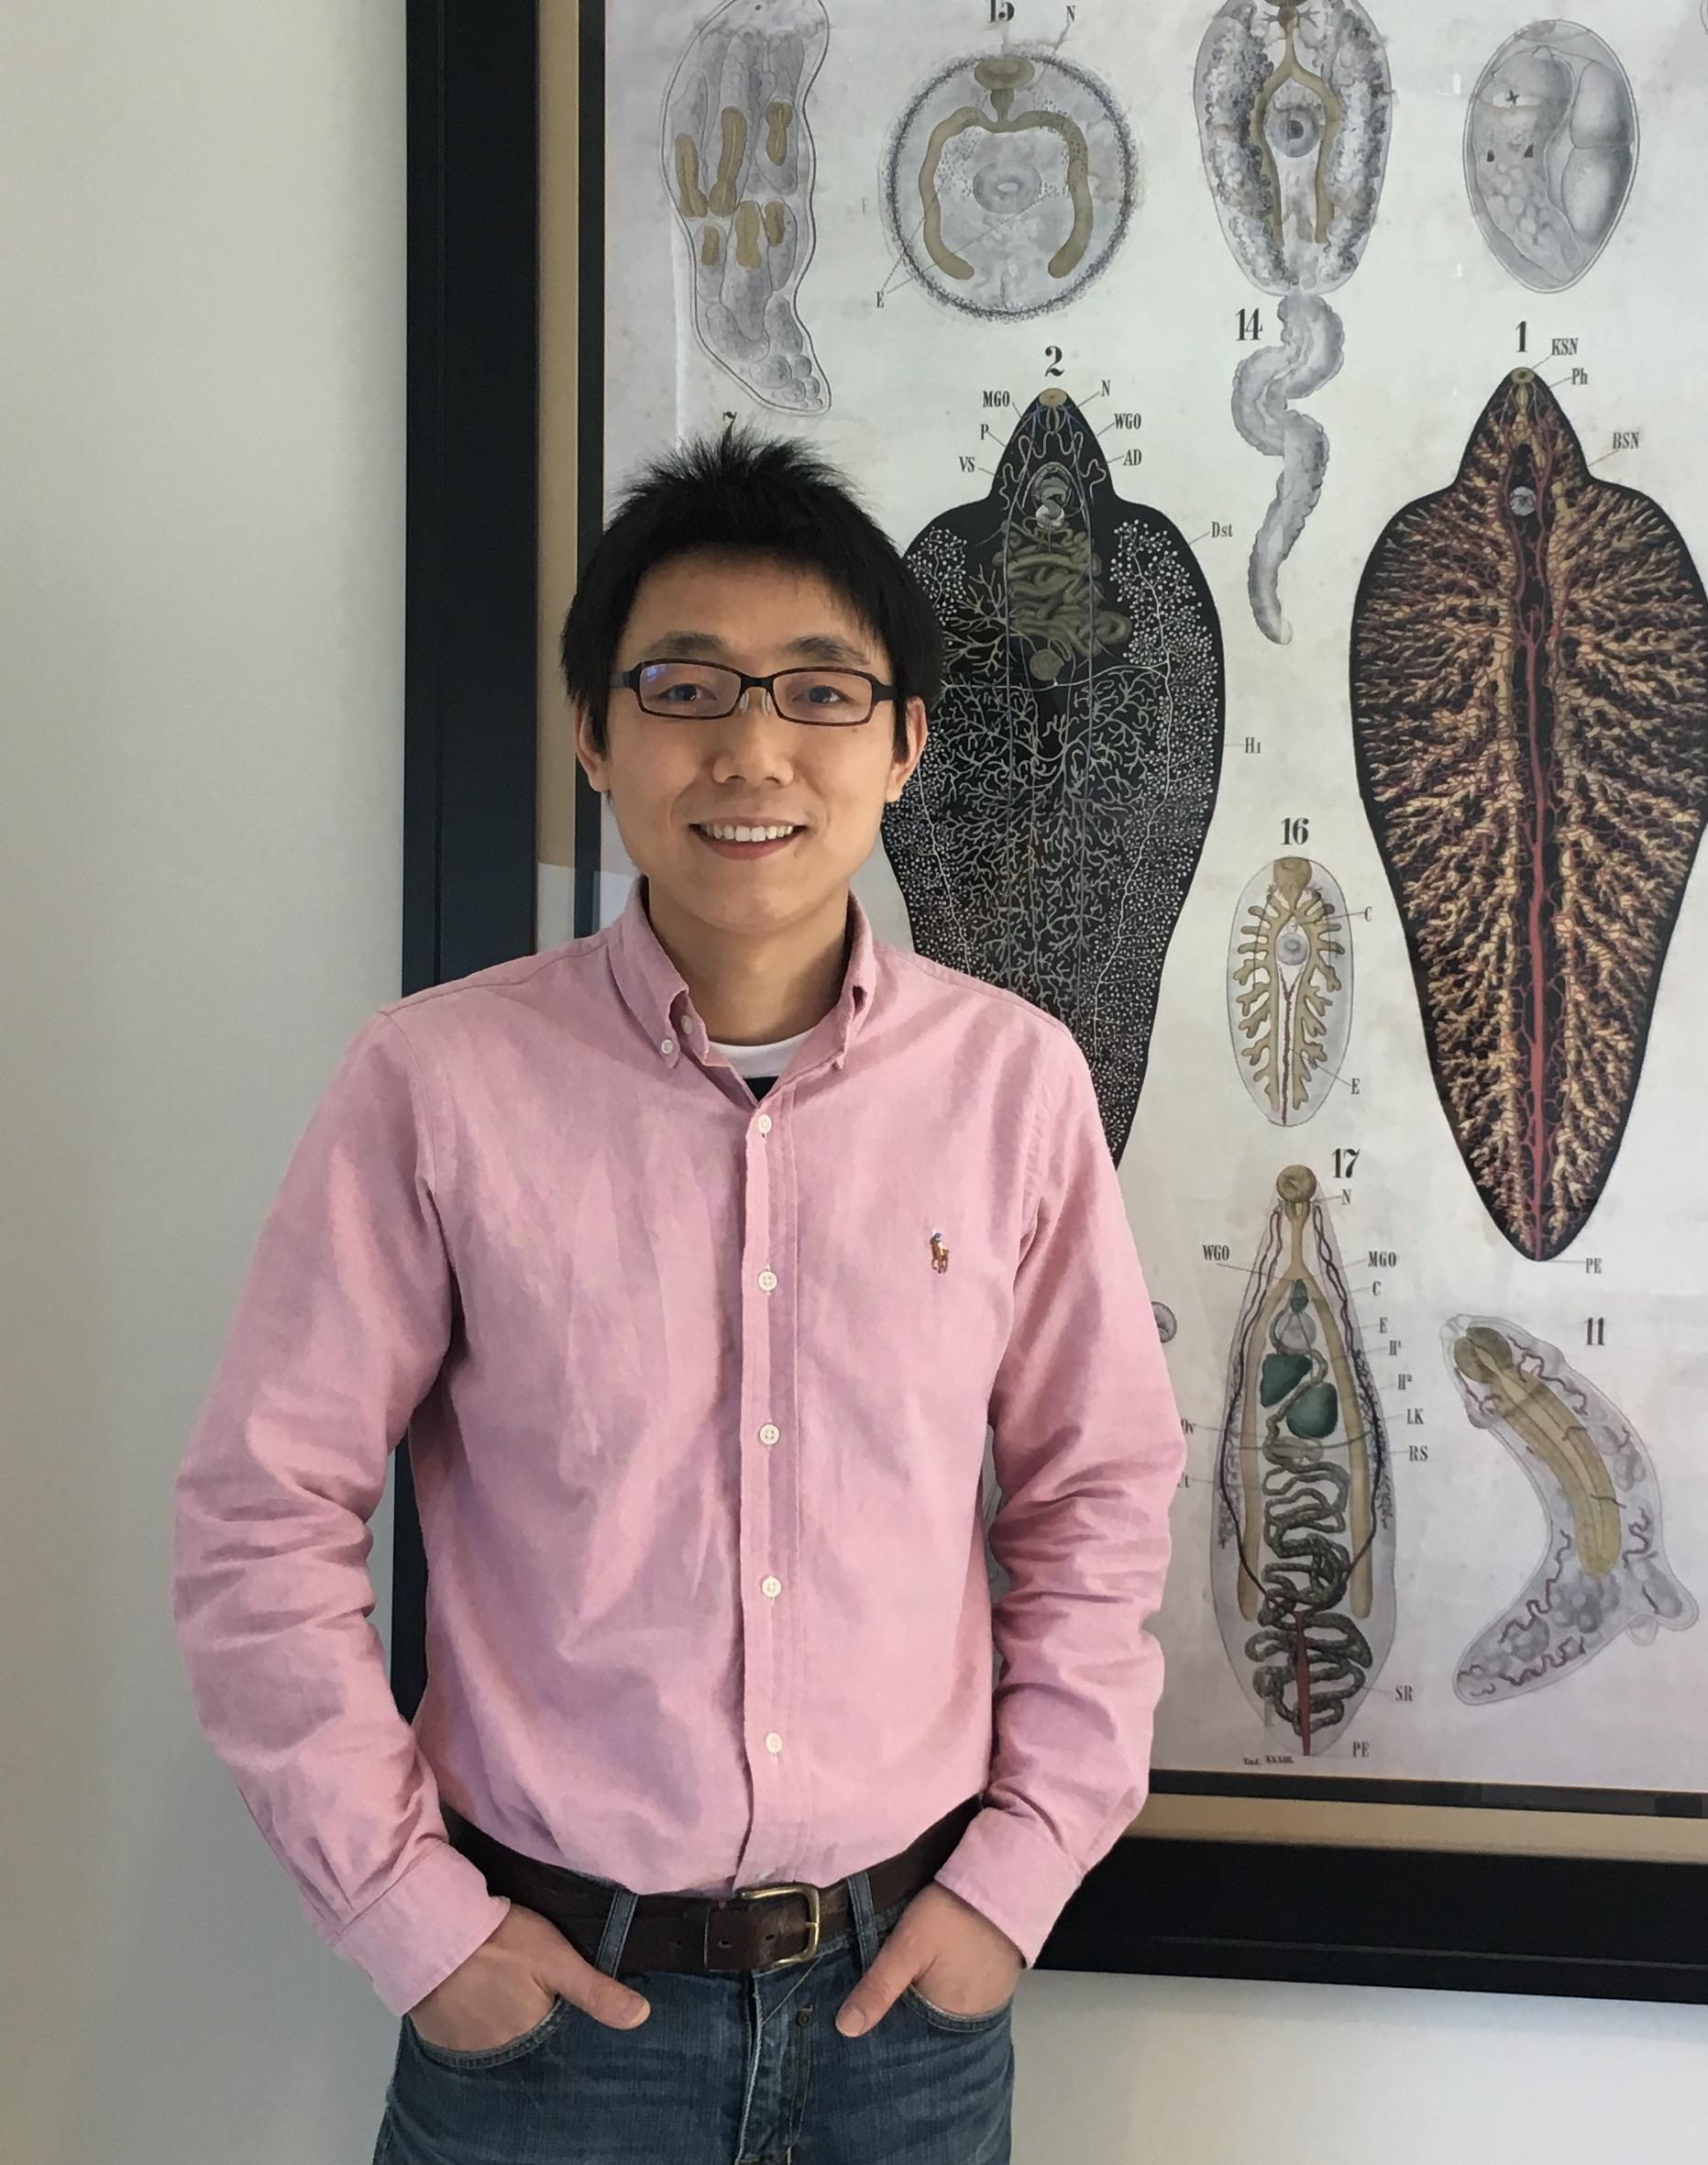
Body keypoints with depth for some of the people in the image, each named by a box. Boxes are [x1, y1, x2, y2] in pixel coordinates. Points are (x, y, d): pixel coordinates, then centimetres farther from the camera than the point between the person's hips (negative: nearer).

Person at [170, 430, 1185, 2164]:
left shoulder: (1013, 1080, -6)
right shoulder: (435, 1082, -12)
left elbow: (1098, 1492, 2)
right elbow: (265, 1516, -6)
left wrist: (1024, 1866, -1)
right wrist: (405, 1908, -5)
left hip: (907, 1982, 2)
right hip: (541, 1991, -1)